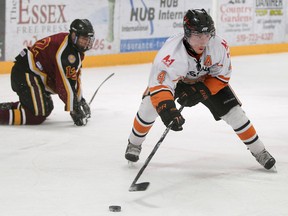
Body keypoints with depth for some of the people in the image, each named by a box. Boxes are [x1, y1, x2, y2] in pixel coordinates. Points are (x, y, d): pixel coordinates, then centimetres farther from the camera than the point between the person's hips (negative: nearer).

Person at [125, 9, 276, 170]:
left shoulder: (220, 46, -34)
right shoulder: (172, 52, -43)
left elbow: (222, 75, -16)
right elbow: (159, 86, -49)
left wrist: (200, 91, -27)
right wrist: (167, 111, -65)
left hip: (207, 80, 2)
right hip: (176, 79, -2)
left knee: (233, 112, -5)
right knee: (149, 106, -17)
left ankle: (259, 151, 13)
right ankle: (134, 144, 10)